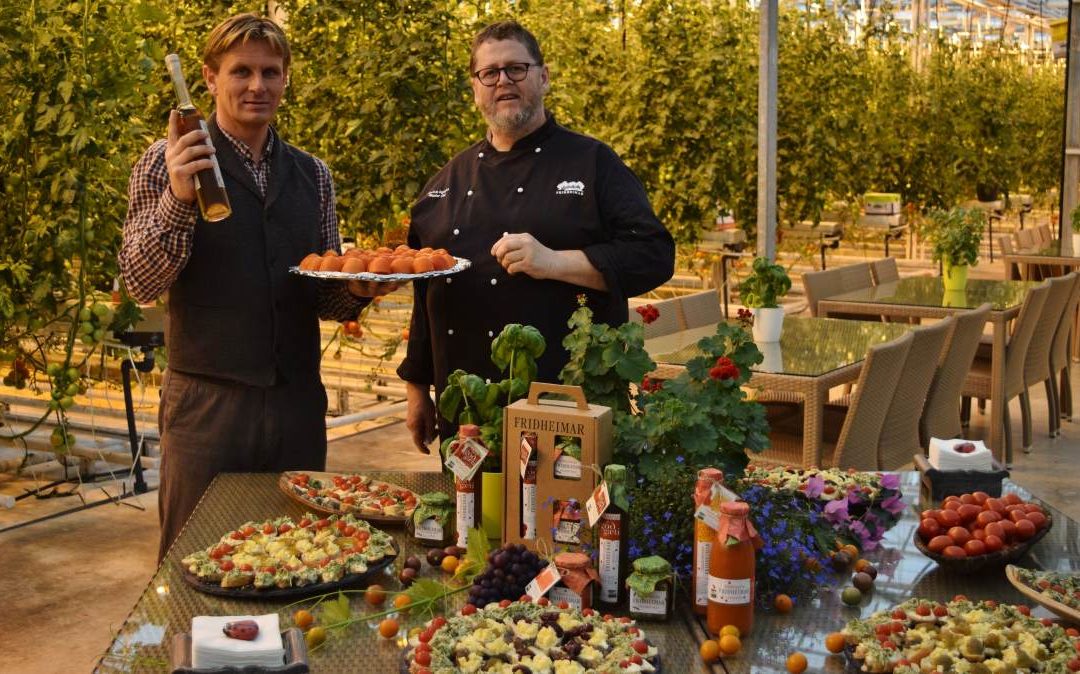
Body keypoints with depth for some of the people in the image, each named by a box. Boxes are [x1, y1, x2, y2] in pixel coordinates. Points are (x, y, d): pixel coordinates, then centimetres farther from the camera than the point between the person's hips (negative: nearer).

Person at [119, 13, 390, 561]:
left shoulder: (313, 176, 10)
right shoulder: (168, 163, -1)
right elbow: (140, 284, -9)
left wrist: (358, 289, -8)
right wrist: (177, 200, -23)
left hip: (298, 401, 4)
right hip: (207, 399, -4)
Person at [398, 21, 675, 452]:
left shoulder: (593, 163, 0)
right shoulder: (449, 181, 14)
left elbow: (653, 256, -9)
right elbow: (424, 295, 17)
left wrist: (554, 262, -19)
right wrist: (417, 389, 15)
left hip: (571, 401, -4)